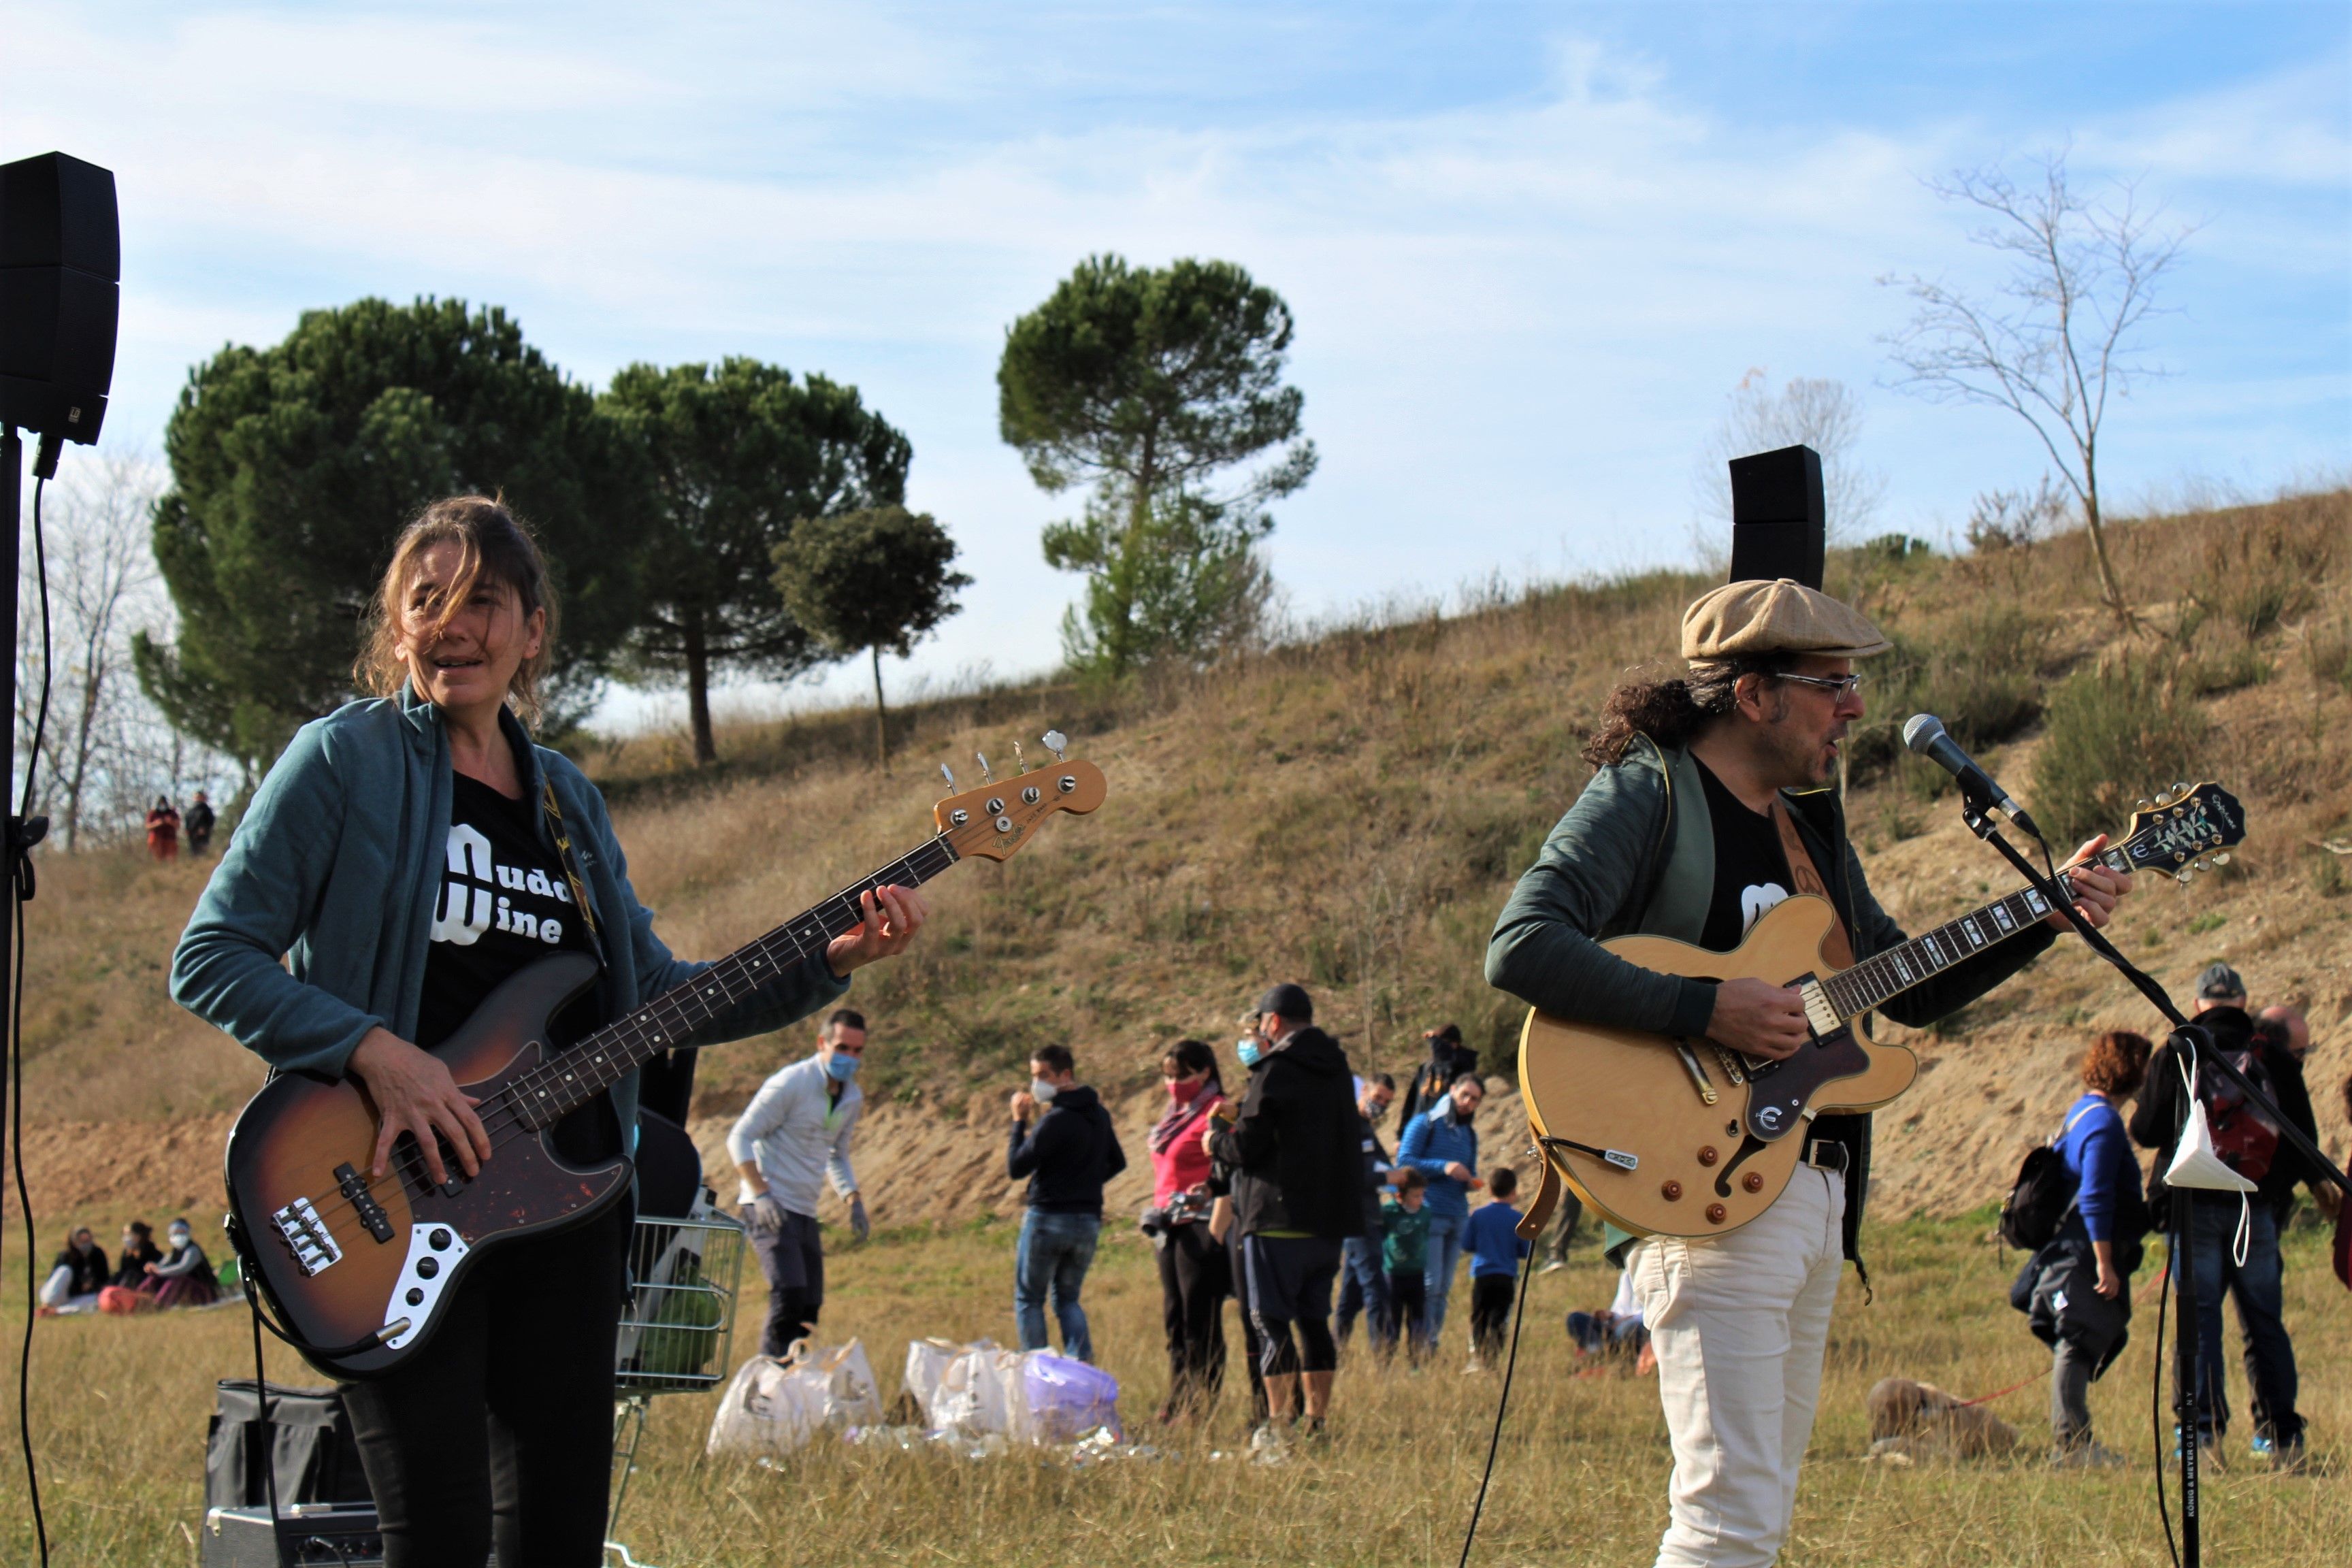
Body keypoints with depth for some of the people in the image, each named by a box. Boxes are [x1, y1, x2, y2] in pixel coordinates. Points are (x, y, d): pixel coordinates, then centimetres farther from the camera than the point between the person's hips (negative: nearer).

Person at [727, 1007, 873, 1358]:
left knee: (809, 1309, 5)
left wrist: (854, 1201, 10)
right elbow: (740, 1138, -11)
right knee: (789, 1297, -21)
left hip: (805, 1211, 8)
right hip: (770, 1207, -8)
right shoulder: (791, 1084, -12)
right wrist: (761, 1193, -21)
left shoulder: (852, 1098, 11)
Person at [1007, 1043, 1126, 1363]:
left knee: (1028, 1300, 6)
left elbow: (1016, 1168, -15)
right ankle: (1082, 1362, -3)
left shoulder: (1056, 1120, -17)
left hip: (1049, 1218, -7)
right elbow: (1117, 1162, 22)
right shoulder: (1100, 1114, 9)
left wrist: (1019, 1121, -8)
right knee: (1067, 1298, 15)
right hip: (1089, 1221, 7)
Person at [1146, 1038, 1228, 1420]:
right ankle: (1178, 1401, 17)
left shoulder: (1215, 1114, -10)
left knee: (1200, 1320, -7)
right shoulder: (1175, 1115, 18)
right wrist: (1158, 1222, 21)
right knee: (1174, 1320, 11)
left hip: (1200, 1226, -9)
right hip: (1171, 1227, 9)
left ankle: (1203, 1405, -5)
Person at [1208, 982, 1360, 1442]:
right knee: (1314, 1320, 12)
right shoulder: (1336, 1072, 13)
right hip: (1330, 1218, 8)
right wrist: (1241, 1119, 24)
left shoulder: (1277, 1073, -12)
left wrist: (1217, 1138, 7)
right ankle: (1316, 1419, 12)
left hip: (1280, 1218, -8)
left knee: (1272, 1322, -3)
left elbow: (1246, 1146, -13)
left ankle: (1280, 1423, -6)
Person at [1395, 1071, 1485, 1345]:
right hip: (1430, 1216, -6)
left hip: (1458, 1217, 6)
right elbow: (1404, 1162, -7)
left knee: (1444, 1288, 7)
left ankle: (1432, 1342, 11)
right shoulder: (1425, 1124, 0)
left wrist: (1471, 1181, 2)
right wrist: (1444, 1167, -17)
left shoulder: (1469, 1134, 18)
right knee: (1430, 1284, -11)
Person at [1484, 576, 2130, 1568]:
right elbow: (1520, 949, -21)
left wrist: (2048, 916, 17)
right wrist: (1704, 1010, -25)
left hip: (1816, 1185, 9)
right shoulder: (1646, 795, -7)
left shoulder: (1809, 822, 19)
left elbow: (1907, 990, 27)